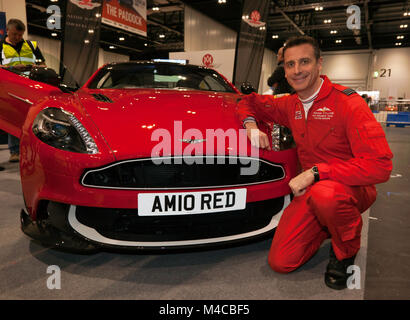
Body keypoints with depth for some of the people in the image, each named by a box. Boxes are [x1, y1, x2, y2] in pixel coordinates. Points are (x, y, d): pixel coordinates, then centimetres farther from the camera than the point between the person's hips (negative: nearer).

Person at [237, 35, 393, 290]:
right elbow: (250, 102, 21)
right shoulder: (290, 105, 4)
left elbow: (379, 165, -26)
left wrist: (315, 172, -28)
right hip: (312, 189, 6)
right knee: (281, 262, -6)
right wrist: (251, 125, -2)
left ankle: (346, 250, -9)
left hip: (353, 187, -5)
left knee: (325, 194, -43)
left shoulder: (347, 102, -16)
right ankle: (330, 224, 21)